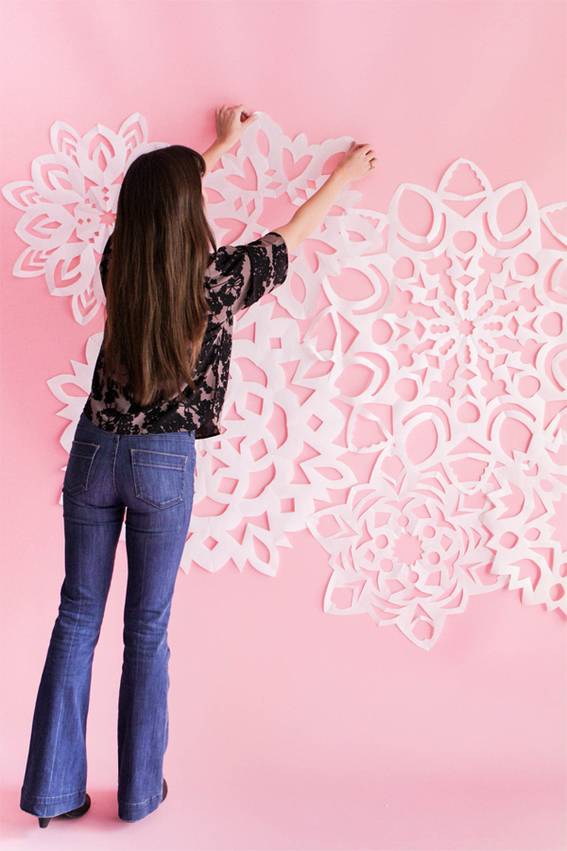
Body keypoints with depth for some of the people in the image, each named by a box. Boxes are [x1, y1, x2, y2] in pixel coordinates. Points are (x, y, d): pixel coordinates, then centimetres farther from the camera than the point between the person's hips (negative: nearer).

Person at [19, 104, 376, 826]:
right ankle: (140, 792, 25)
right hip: (164, 464, -3)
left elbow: (155, 201, 19)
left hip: (95, 450, 3)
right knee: (147, 630, 10)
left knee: (78, 617, 12)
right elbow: (294, 231, 6)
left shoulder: (117, 263, -2)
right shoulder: (219, 278, -12)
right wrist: (342, 178, 26)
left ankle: (54, 790, 21)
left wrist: (218, 147, 34)